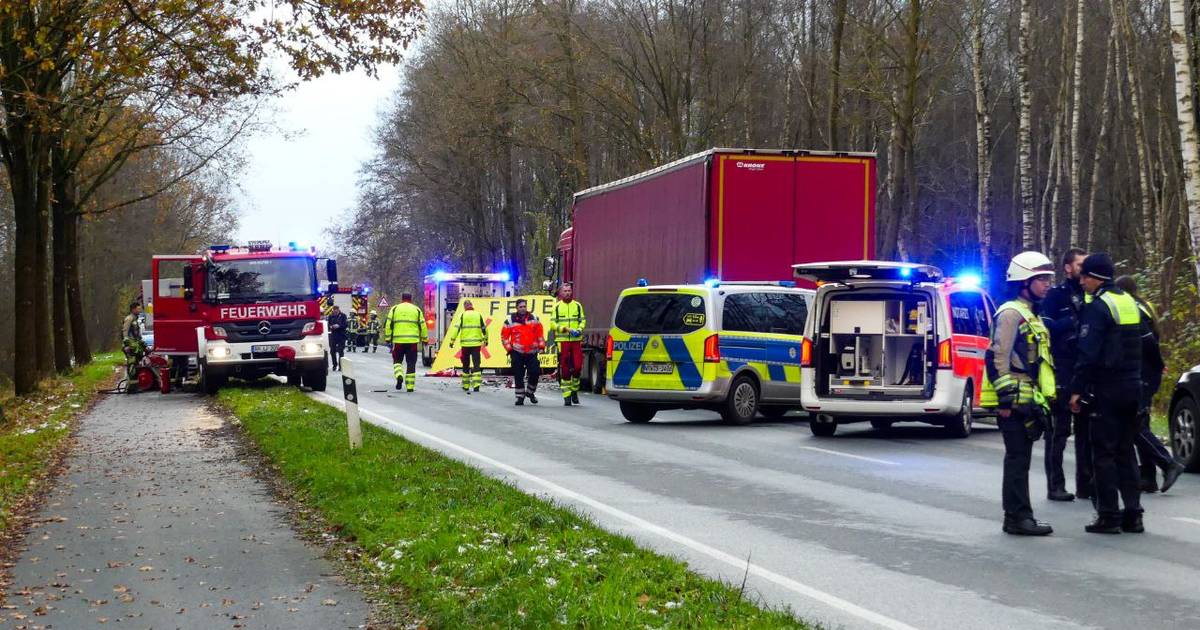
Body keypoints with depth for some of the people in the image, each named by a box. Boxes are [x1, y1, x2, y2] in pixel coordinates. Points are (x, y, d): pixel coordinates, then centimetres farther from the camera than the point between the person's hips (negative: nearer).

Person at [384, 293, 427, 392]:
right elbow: (422, 325, 7)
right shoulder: (416, 310, 8)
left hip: (398, 340, 0)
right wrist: (424, 338, 16)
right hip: (413, 341, 0)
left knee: (397, 360, 14)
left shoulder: (394, 309, 7)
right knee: (411, 364, 6)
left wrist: (387, 338, 9)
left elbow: (388, 324, 3)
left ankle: (399, 376, -14)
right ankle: (410, 386, 4)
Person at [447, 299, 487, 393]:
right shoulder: (478, 315, 4)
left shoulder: (462, 316, -2)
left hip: (465, 344, -1)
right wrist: (485, 339, 22)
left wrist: (452, 341, -4)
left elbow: (456, 328, -8)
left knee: (466, 364, 11)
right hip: (476, 343, 1)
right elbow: (484, 328, 8)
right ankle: (476, 384, -10)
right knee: (476, 364, 1)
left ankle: (466, 385, 17)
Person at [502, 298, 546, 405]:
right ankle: (520, 396, 11)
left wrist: (541, 345, 4)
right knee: (518, 375, -1)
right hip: (517, 352, -2)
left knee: (535, 372, -6)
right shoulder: (510, 321, -2)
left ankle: (530, 392, 17)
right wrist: (509, 348, -3)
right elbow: (504, 336, 3)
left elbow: (540, 333, 11)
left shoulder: (534, 318, 5)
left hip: (532, 352, 2)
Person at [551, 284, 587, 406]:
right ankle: (567, 396, 6)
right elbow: (553, 323, 1)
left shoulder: (577, 306, 10)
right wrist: (565, 329, -13)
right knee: (564, 369, 0)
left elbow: (583, 320, 10)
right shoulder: (557, 307, 4)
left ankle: (574, 391, 17)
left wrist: (579, 330, -10)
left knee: (578, 366, -5)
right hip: (562, 341, -1)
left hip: (576, 340, 1)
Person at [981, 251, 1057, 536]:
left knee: (1020, 459, 12)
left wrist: (1040, 401, 25)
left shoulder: (1031, 315, 22)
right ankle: (1018, 517, -7)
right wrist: (1005, 396, -22)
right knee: (1017, 458, -9)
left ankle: (1017, 516, 17)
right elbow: (998, 357, -18)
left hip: (1027, 401, 10)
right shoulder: (1011, 313, -11)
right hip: (1014, 401, -10)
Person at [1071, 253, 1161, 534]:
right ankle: (1133, 515, 12)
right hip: (1132, 387, 8)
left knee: (1104, 453, -2)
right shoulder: (1130, 303, 12)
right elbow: (1148, 342, 17)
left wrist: (1077, 390, -15)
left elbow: (1087, 353, -18)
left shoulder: (1097, 307, -13)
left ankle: (1108, 516, -3)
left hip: (1105, 391, -8)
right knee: (1125, 452, 13)